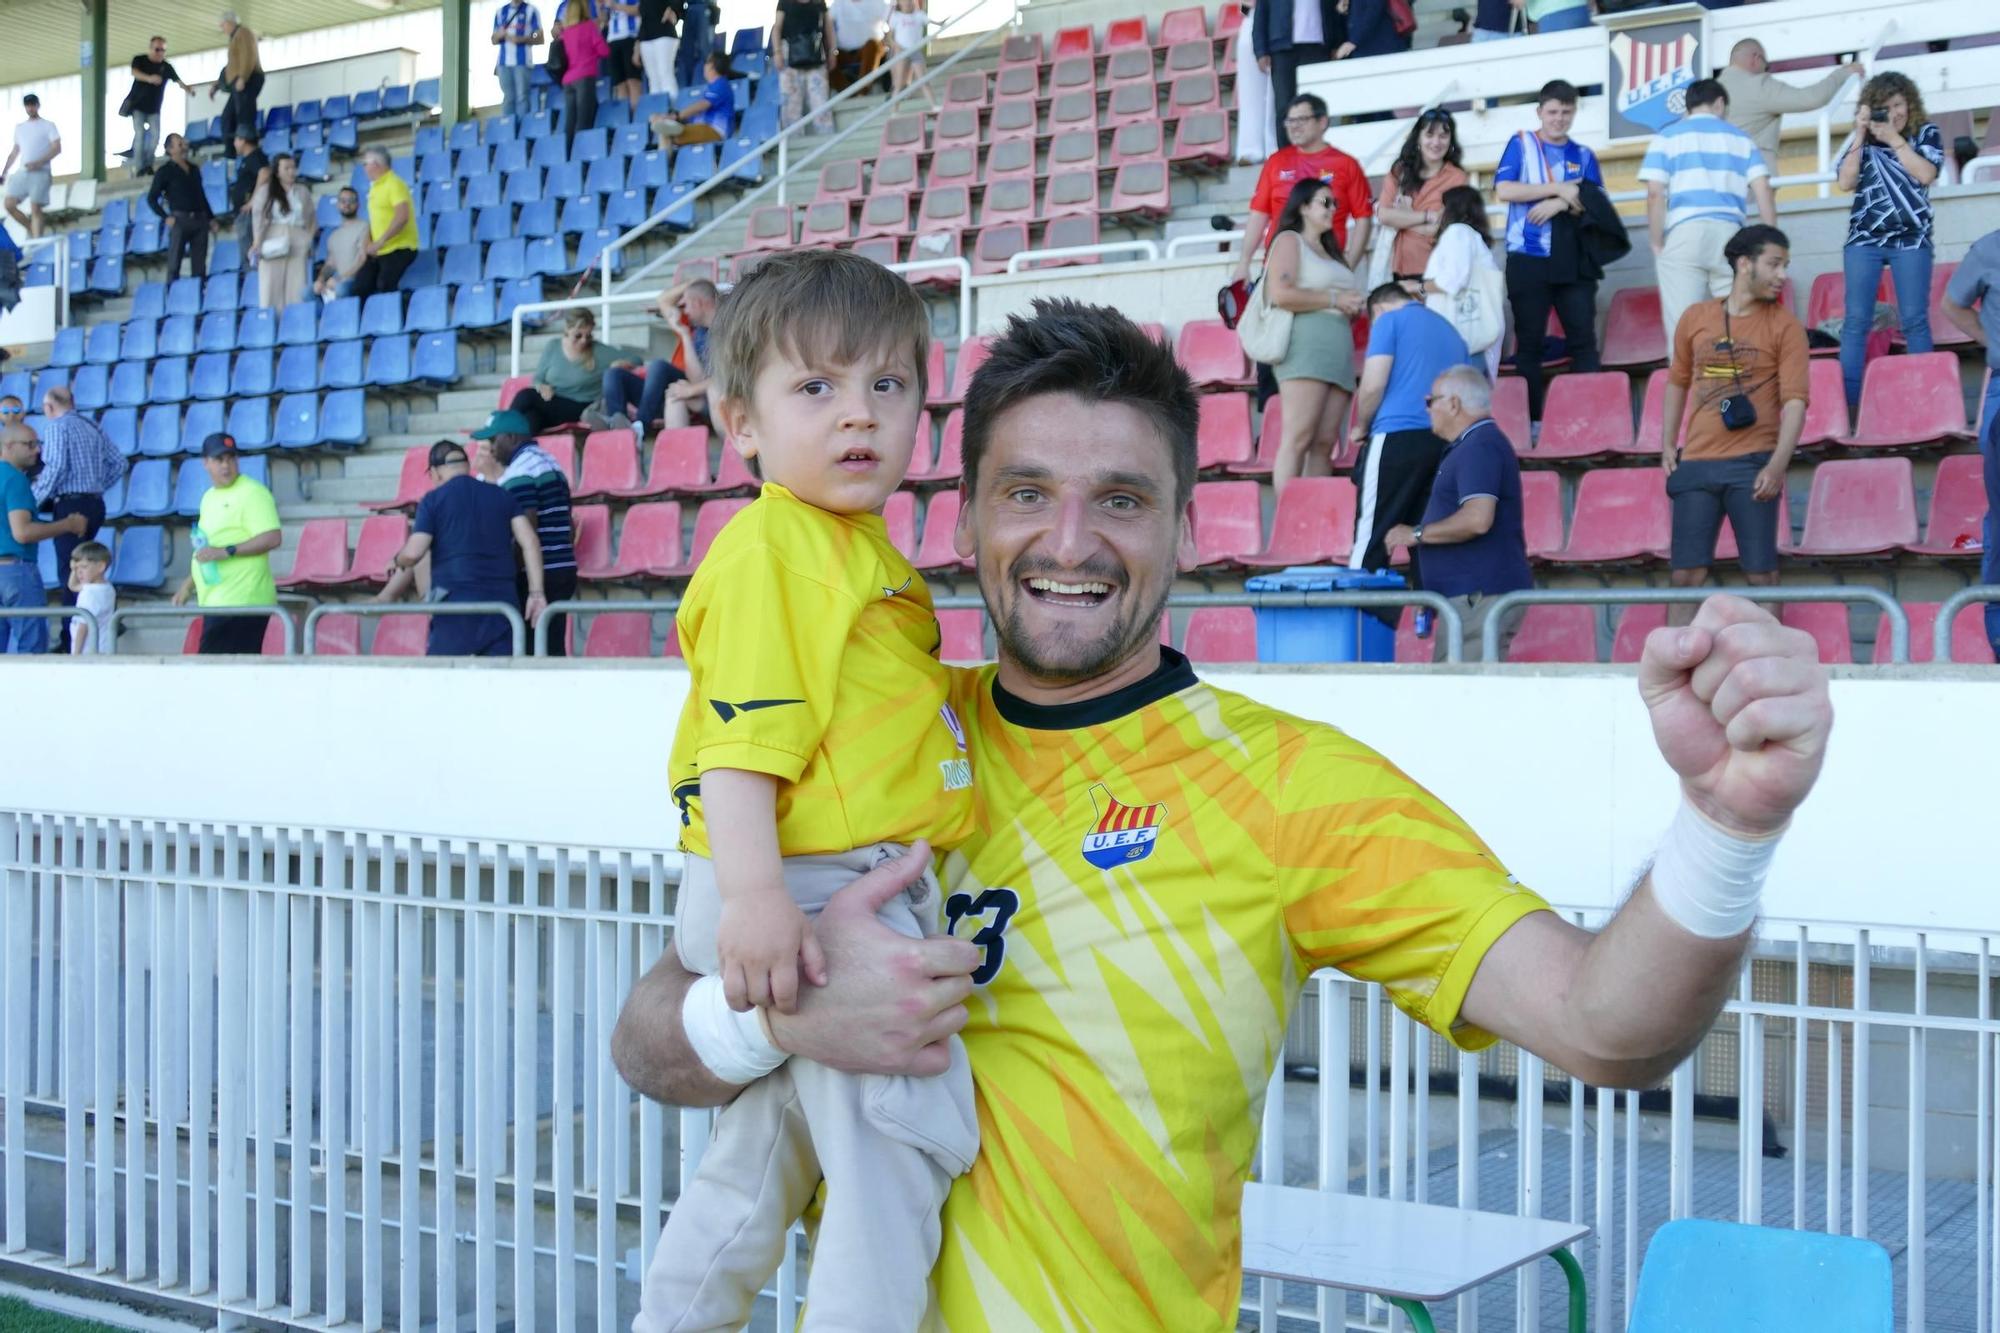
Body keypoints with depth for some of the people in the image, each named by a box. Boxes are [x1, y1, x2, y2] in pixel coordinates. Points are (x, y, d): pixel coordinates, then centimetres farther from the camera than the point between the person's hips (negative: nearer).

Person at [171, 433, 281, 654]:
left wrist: (227, 551, -21)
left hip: (241, 602, -8)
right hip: (216, 601, 8)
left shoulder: (252, 493, -8)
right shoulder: (209, 497, 20)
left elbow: (273, 538, -18)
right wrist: (188, 586, 24)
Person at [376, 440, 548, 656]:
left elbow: (413, 553, -8)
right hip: (502, 603, 3)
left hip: (454, 604, -3)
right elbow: (530, 542, 2)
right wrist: (536, 592, -2)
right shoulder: (503, 496, 12)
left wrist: (396, 561, 14)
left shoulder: (433, 500, 1)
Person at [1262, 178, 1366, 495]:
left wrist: (1352, 307, 11)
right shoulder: (1289, 241, 4)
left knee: (1325, 443, -1)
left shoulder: (1328, 250, 29)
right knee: (1298, 439, -15)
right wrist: (1333, 300, -7)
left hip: (1338, 352, 8)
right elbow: (1281, 294, -11)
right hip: (1305, 347, -8)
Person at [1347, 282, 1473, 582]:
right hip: (1445, 442, 6)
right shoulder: (1449, 329, 24)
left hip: (1398, 437, -6)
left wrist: (1361, 428, 9)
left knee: (1371, 537, -5)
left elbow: (1374, 385, -7)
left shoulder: (1389, 320, 4)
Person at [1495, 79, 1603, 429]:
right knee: (1529, 341, 0)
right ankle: (1531, 420, 3)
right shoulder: (1521, 144, 8)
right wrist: (1560, 189, -8)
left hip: (1573, 261, 2)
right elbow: (1504, 190, -7)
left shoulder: (1583, 156, 15)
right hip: (1528, 259, -2)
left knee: (1584, 338, -3)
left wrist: (1561, 203, -13)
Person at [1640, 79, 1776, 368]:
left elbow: (1655, 194, -1)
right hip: (1730, 234, 2)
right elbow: (1763, 192, 8)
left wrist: (1657, 244, 3)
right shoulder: (1741, 139, 18)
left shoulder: (1667, 137, 13)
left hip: (1683, 235, -2)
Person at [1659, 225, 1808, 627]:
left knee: (1761, 574, -2)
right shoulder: (1695, 318, 9)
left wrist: (1777, 465, -17)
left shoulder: (1784, 325, 1)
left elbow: (1795, 400, -6)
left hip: (1752, 464, -2)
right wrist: (1667, 445, 13)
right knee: (1687, 574, 2)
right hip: (1695, 463, 2)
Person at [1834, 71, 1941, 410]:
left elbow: (1926, 174, -10)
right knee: (1856, 319, -5)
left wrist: (1893, 138, -10)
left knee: (1914, 320, -2)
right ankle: (1849, 396, -4)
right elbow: (1845, 182, -2)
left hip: (1911, 240, -1)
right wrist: (1861, 136, -6)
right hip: (1863, 240, 1)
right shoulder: (1861, 139, 9)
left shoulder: (1926, 133, 6)